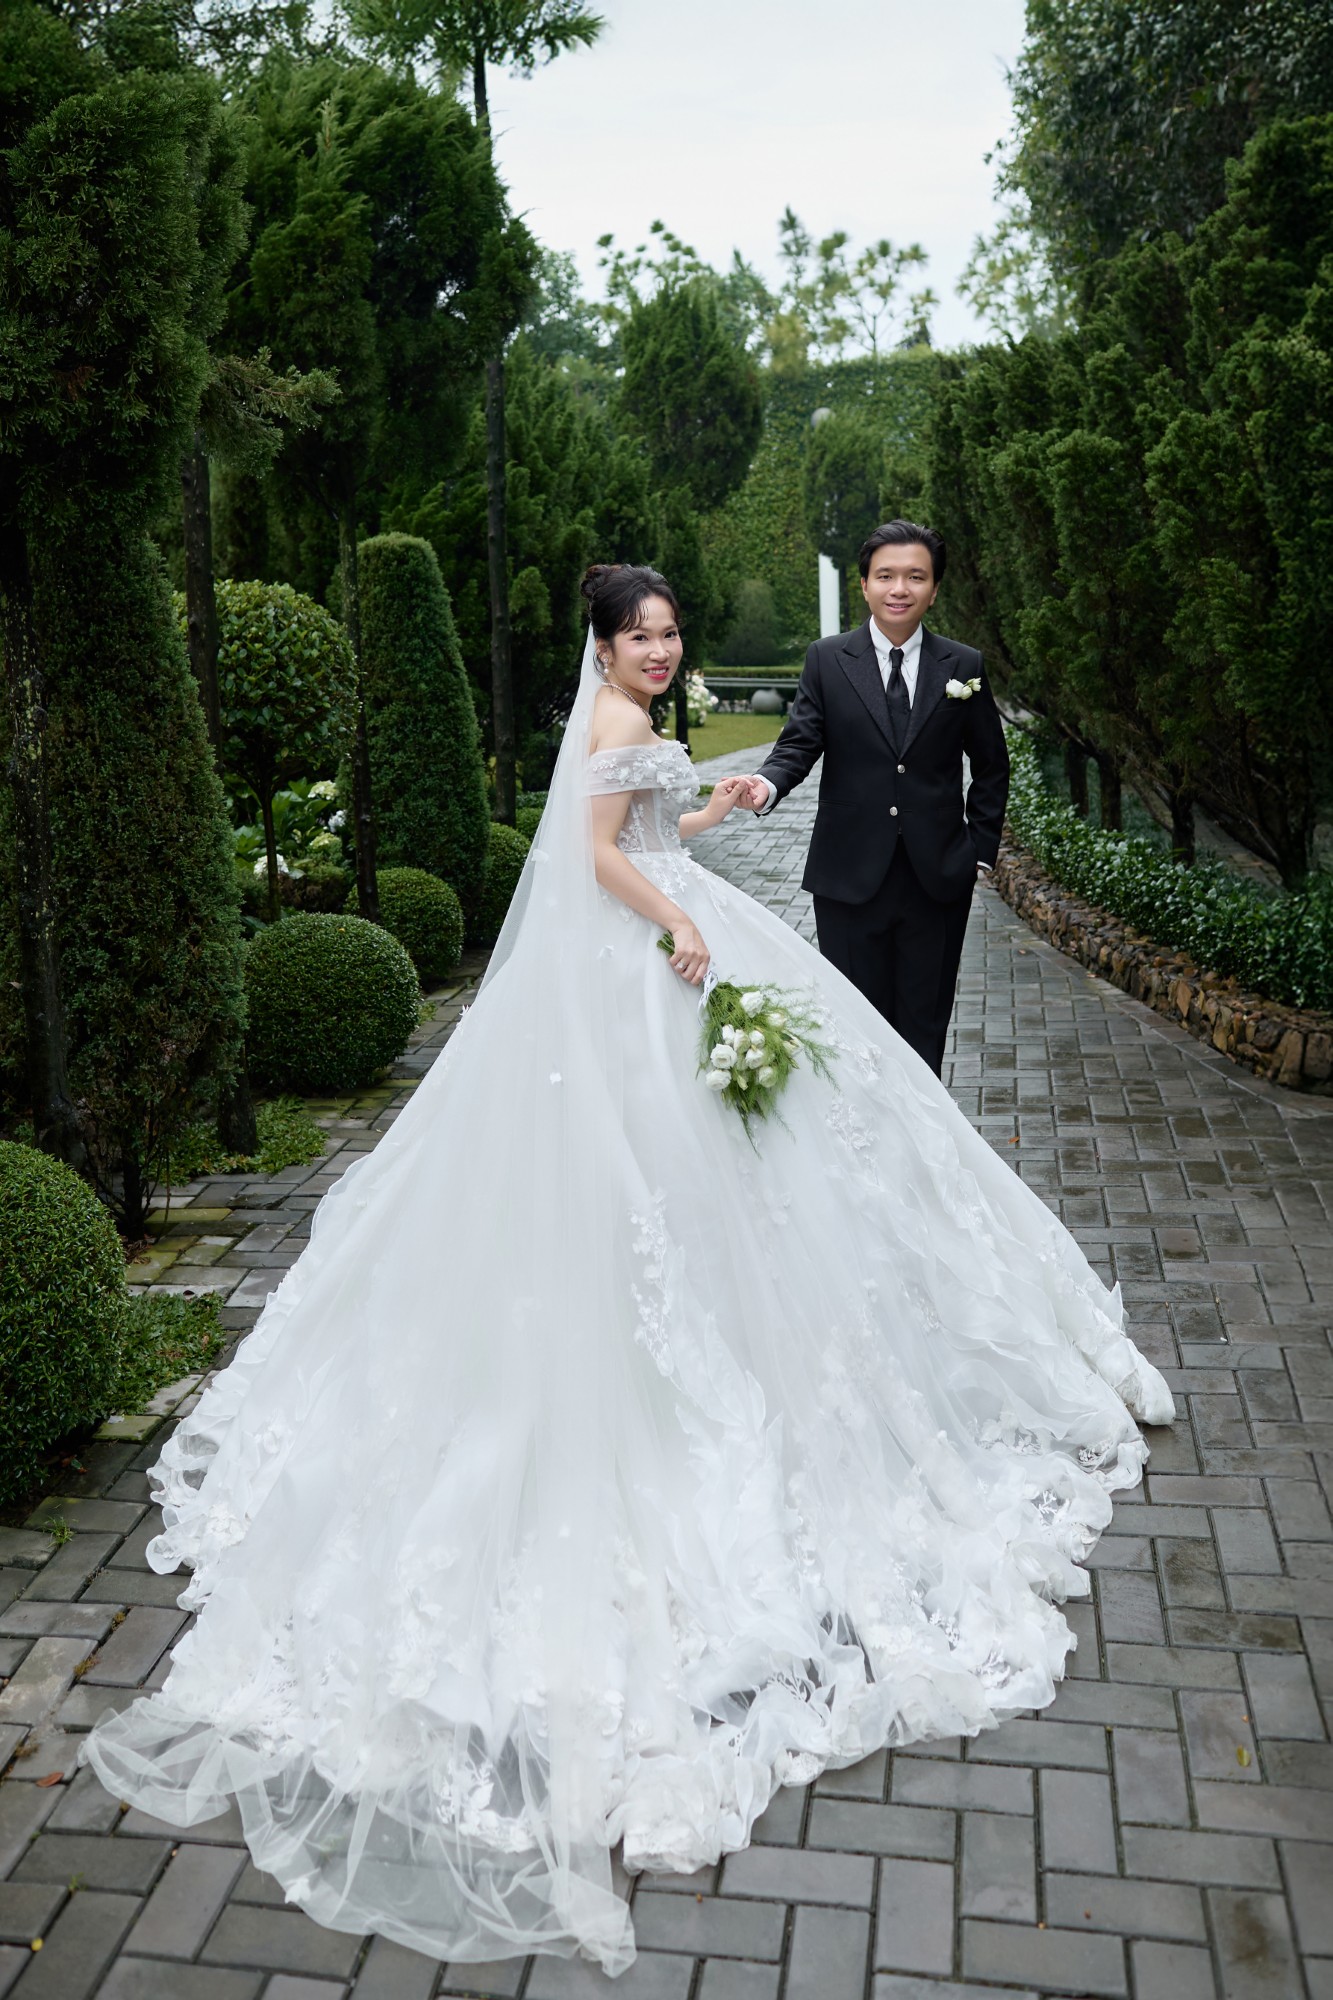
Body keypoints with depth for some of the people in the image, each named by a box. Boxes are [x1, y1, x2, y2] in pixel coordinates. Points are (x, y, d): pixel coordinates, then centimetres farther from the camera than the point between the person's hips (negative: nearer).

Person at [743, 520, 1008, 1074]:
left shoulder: (964, 667, 4)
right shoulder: (827, 660, 2)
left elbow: (991, 766, 11)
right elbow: (800, 742, -4)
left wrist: (981, 848, 5)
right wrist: (769, 783, -25)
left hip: (937, 878, 1)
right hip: (851, 877, -1)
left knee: (924, 1027, 9)